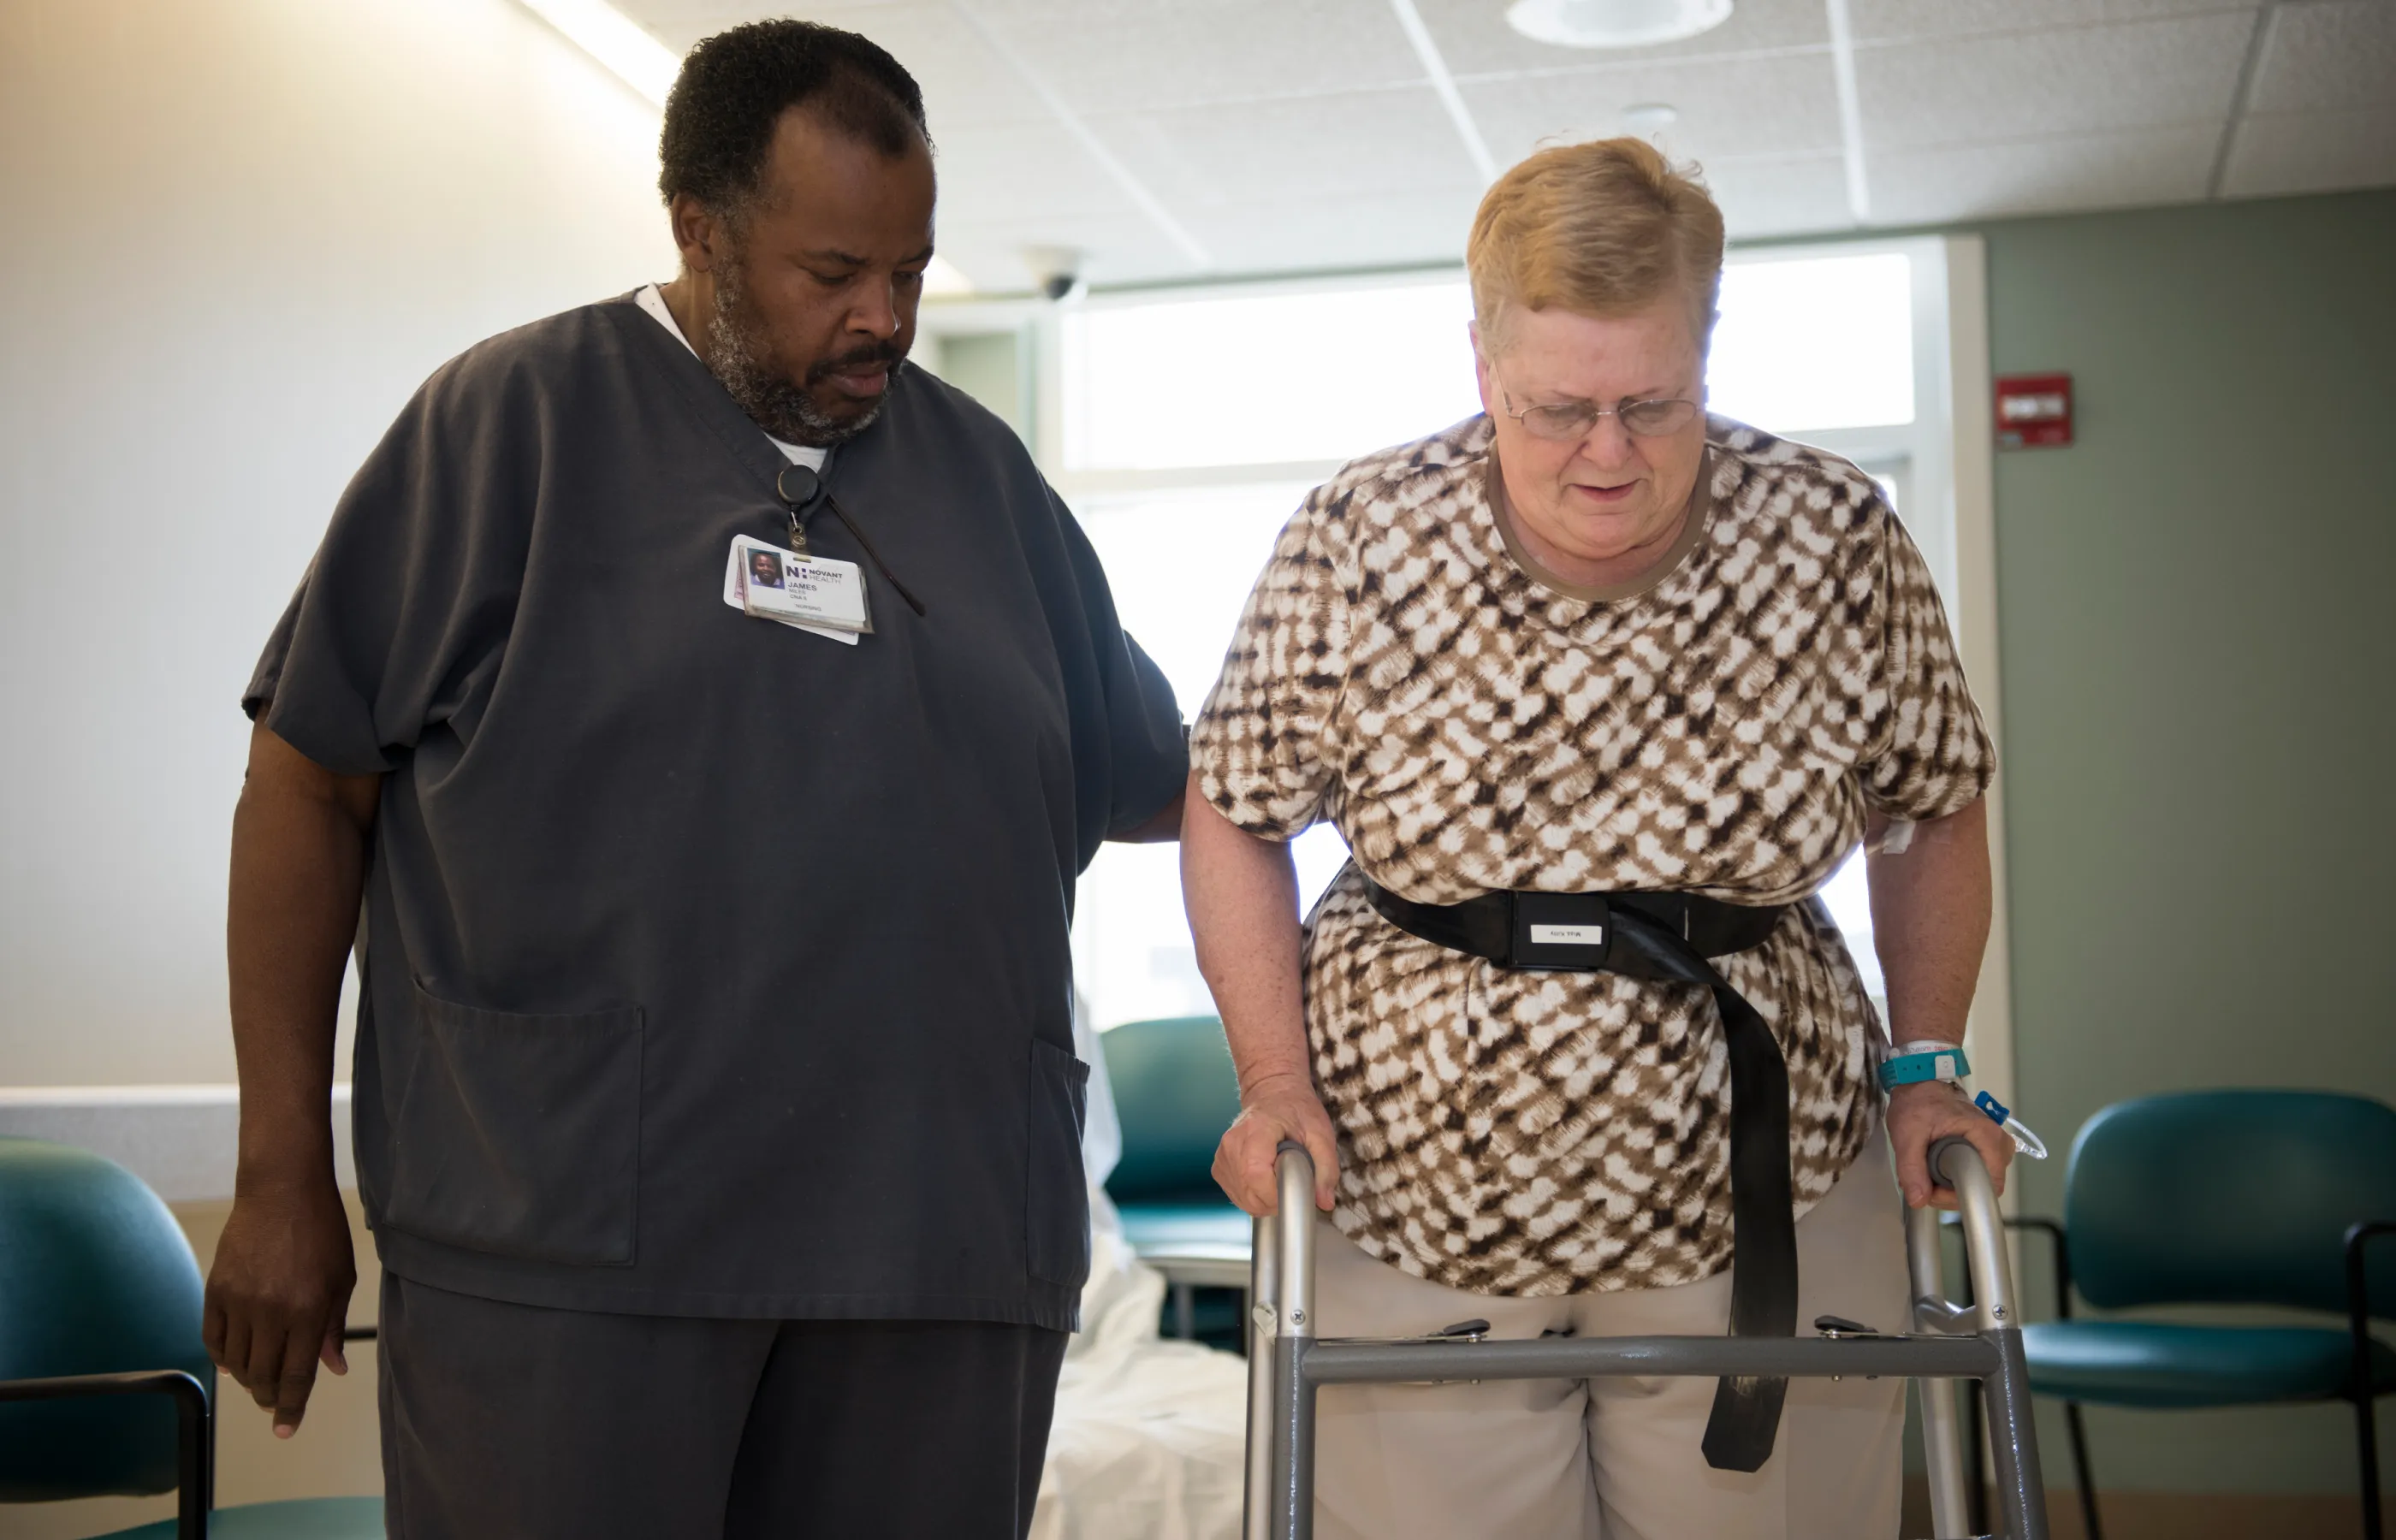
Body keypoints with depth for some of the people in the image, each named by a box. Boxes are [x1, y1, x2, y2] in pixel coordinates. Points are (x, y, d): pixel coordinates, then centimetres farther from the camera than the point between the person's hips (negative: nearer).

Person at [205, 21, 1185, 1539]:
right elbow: (311, 786, 1)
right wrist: (283, 1176, -2)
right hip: (563, 1243, -3)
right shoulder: (513, 417, 2)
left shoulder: (982, 469, 14)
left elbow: (1150, 775, 21)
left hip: (938, 1243, 4)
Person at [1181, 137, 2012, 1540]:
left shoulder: (1839, 541, -7)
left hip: (1758, 1211, 1)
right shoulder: (1356, 544, -11)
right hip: (1416, 1207, -1)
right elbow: (1235, 817, 0)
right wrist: (1279, 1084, -7)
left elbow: (1937, 813, 8)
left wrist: (1926, 1066, 2)